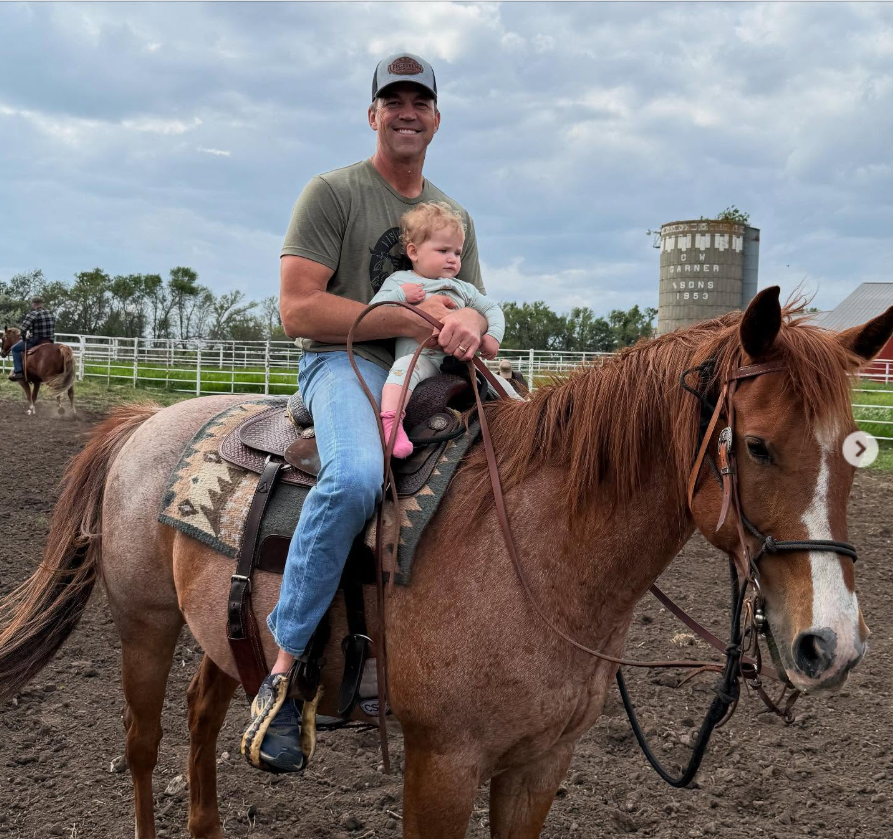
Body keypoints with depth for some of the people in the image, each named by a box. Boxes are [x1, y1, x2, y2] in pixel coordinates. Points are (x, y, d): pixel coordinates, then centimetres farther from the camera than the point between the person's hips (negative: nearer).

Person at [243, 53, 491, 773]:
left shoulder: (455, 214, 20)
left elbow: (475, 311, 20)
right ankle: (283, 668, -27)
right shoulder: (332, 192, 0)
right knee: (357, 475, -38)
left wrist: (468, 323, -8)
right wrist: (414, 319, -16)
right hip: (346, 363, -6)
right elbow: (298, 309, -11)